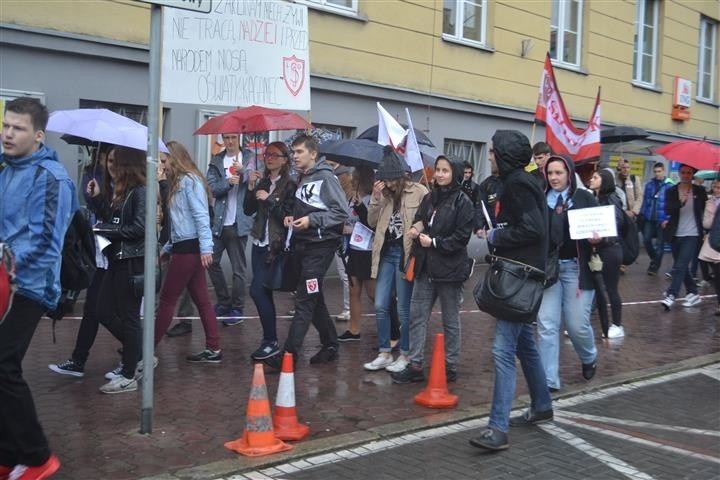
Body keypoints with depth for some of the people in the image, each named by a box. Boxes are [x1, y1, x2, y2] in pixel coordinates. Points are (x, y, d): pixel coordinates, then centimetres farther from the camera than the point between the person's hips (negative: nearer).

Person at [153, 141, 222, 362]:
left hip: (189, 249, -9)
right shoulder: (178, 183, 18)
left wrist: (206, 247, -25)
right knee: (201, 299, 8)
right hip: (184, 247, 9)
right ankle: (213, 350, 11)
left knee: (167, 299, 0)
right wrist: (167, 248, 22)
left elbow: (201, 216, -19)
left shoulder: (190, 180, -11)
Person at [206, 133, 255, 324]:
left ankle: (237, 309, 11)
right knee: (212, 262, 6)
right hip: (219, 221, 3)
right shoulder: (216, 161, 9)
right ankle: (224, 301, 23)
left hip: (239, 222, -3)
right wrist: (228, 182, -19)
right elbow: (212, 188, -1)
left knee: (238, 268, 2)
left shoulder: (249, 157, 4)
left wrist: (242, 171, -33)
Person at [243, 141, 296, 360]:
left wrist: (269, 199, -15)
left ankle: (271, 341, -3)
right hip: (260, 243, 7)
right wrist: (251, 187, -3)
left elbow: (288, 215, -13)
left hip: (275, 245, -7)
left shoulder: (289, 185, -7)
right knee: (263, 292, 11)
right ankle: (269, 340, 21)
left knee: (257, 290, -13)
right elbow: (248, 210, 9)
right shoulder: (262, 181, 12)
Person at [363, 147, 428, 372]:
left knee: (403, 309, 1)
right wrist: (376, 197, -6)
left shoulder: (419, 192, -7)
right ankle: (384, 353, 19)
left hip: (406, 254, -6)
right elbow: (372, 222, 6)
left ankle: (405, 355, 16)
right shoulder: (385, 195, 10)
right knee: (380, 307, 7)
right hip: (386, 252, 6)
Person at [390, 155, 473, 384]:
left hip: (450, 269, -6)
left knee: (450, 321, 8)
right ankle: (415, 365, 12)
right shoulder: (429, 198, 11)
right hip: (426, 267, 6)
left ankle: (450, 367, 19)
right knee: (417, 316, 5)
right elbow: (418, 221, 20)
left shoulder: (462, 202, -9)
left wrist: (434, 242, -17)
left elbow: (462, 236, -14)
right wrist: (416, 230, -2)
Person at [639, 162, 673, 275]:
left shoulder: (669, 186, -9)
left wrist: (668, 219, -15)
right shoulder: (649, 185, 4)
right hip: (649, 219, 3)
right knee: (646, 240, 2)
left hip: (662, 219, -3)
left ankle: (655, 266, 19)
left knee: (659, 243, 6)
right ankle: (654, 259, 28)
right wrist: (642, 214, 4)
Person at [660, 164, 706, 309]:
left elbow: (705, 210, 9)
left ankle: (671, 296, -13)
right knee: (681, 266, 12)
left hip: (692, 234, -3)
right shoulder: (671, 191, 0)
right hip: (676, 234, 3)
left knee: (680, 266, -12)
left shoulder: (699, 191, 1)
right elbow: (668, 210, -12)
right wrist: (680, 202, -29)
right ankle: (693, 293, 26)